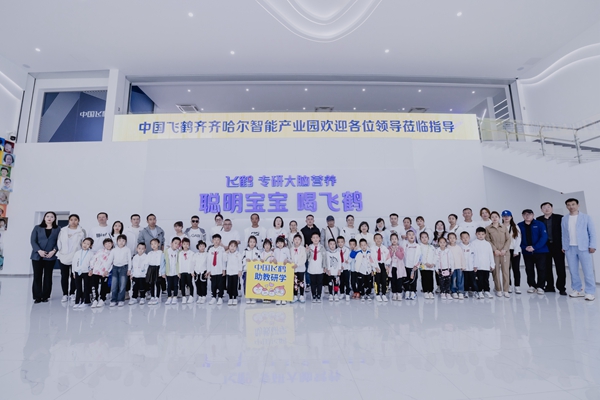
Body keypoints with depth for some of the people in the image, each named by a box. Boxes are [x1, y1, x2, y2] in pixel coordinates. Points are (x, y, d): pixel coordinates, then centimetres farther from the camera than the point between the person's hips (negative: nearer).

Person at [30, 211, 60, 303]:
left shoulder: (58, 229, 6)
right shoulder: (37, 228, 8)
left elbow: (59, 242, 2)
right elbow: (33, 241, 1)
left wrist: (54, 251, -13)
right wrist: (39, 250, -13)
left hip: (50, 257, -1)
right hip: (37, 256, 1)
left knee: (48, 276, 4)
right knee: (37, 276, 2)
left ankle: (45, 296, 11)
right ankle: (37, 297, 9)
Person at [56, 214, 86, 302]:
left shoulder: (81, 231, 1)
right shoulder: (63, 230, 5)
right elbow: (59, 242, 7)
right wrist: (61, 251, -2)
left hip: (75, 257, -1)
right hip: (63, 257, 2)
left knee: (73, 276, 3)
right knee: (64, 276, 5)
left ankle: (72, 293, 14)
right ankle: (65, 294, 14)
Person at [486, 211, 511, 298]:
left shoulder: (504, 227, 10)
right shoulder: (487, 228, 4)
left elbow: (508, 239, 6)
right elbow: (488, 241, 0)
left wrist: (504, 249, -7)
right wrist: (495, 250, -10)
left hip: (505, 252, 1)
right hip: (494, 253, -1)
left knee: (506, 271, 0)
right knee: (496, 271, 1)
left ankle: (506, 290, 7)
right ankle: (498, 290, 10)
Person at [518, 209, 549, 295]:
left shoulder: (539, 224, -3)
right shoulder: (520, 226, 0)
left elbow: (544, 237, -10)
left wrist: (534, 247, -18)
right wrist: (525, 247, -13)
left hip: (540, 251, -2)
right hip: (526, 252, 2)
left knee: (541, 269, 2)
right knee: (529, 269, 8)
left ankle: (540, 287, 13)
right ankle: (532, 286, 21)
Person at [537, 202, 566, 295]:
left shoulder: (559, 218, 1)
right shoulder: (539, 219, 7)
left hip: (557, 246, -2)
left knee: (560, 267, 0)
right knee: (547, 268, 7)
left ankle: (561, 288, 8)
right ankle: (550, 286, 16)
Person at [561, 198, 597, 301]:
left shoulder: (586, 217, 4)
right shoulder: (564, 219, 11)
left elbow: (592, 232, 1)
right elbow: (564, 234, 12)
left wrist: (592, 245, -7)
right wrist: (564, 246, 6)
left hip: (583, 247, -3)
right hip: (570, 248, 3)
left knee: (588, 270, -4)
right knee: (573, 270, 6)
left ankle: (590, 292, 2)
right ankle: (577, 290, 15)